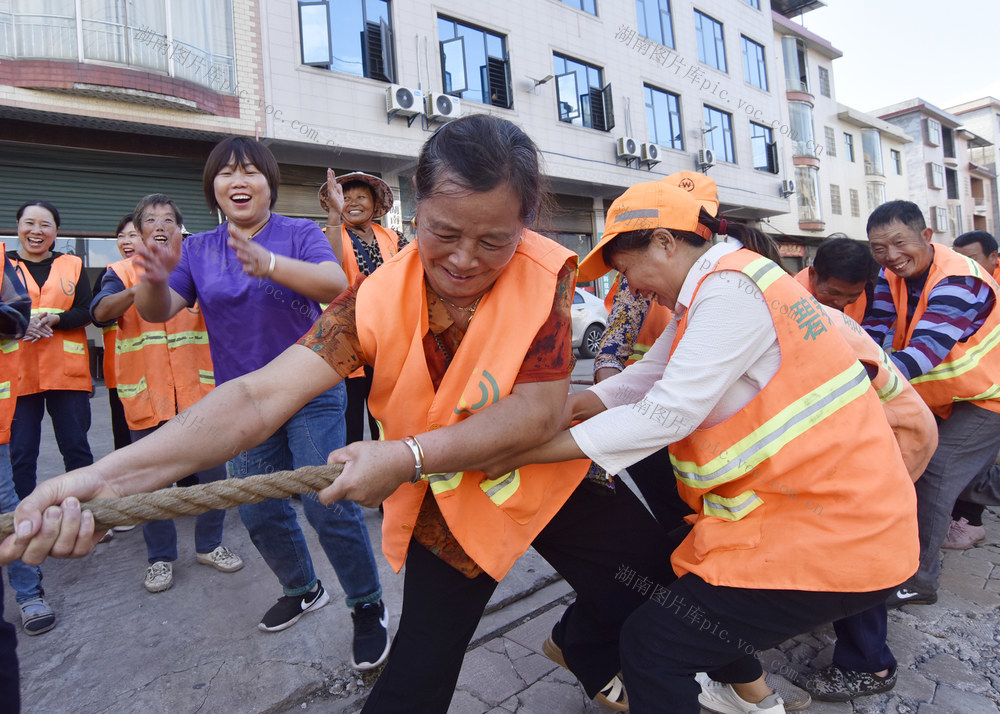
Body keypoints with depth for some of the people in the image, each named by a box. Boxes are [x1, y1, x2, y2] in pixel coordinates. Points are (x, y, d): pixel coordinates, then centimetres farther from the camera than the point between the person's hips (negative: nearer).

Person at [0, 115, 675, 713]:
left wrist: (408, 456, -37)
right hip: (448, 501, -1)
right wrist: (108, 476, -42)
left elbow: (540, 410, -27)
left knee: (659, 578, 12)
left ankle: (585, 650, 41)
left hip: (548, 472, 2)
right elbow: (263, 395, -29)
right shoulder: (381, 299, -20)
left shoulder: (544, 273, -21)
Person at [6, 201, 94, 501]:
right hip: (18, 372, 0)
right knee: (20, 451, 4)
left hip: (67, 371, 0)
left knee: (76, 445, 4)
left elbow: (86, 312, 2)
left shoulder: (72, 265, 11)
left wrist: (54, 319, -16)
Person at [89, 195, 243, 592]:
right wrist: (143, 288, -32)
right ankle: (161, 558, 25)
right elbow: (100, 312, -14)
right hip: (147, 394, -1)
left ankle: (209, 544, 25)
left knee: (213, 472, 5)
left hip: (199, 390, 1)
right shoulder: (124, 272, 5)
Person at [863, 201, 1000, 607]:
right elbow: (873, 331, -12)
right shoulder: (893, 274, -5)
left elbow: (926, 349, -41)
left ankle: (918, 580, -6)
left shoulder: (957, 280, -28)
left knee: (934, 474, -14)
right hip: (946, 398, 8)